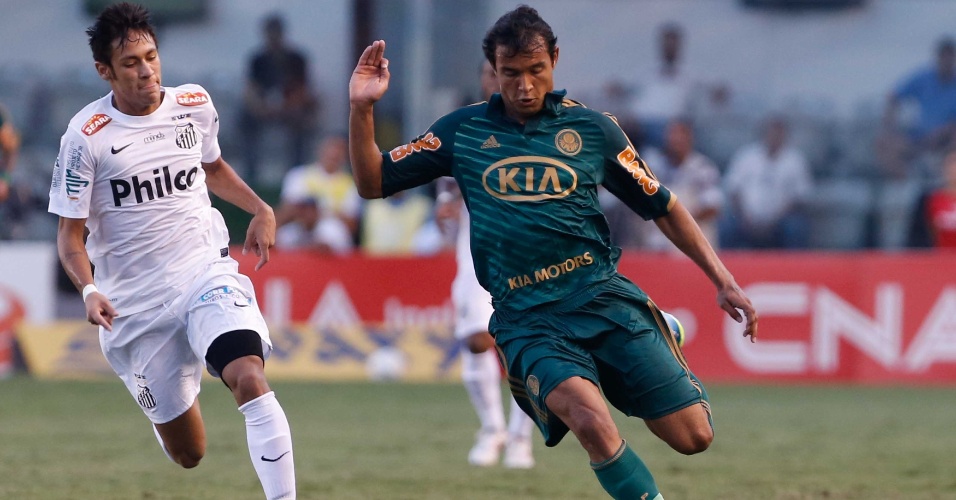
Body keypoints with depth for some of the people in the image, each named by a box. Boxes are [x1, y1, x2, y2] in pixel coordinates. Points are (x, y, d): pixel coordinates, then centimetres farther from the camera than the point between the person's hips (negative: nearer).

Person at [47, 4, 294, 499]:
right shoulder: (86, 136, -10)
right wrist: (88, 289, -24)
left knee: (249, 379, -29)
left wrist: (260, 209, 10)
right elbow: (70, 233, -5)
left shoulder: (195, 104, 2)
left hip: (206, 272, 2)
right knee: (187, 454, 7)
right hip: (134, 302, -2)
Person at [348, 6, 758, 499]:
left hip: (601, 294, 1)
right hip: (526, 318, -1)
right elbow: (373, 182, 11)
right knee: (593, 423, -31)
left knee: (693, 436, -6)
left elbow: (663, 208, 14)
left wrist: (722, 280, 8)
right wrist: (361, 109, -5)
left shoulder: (592, 129, 6)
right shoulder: (463, 130, 7)